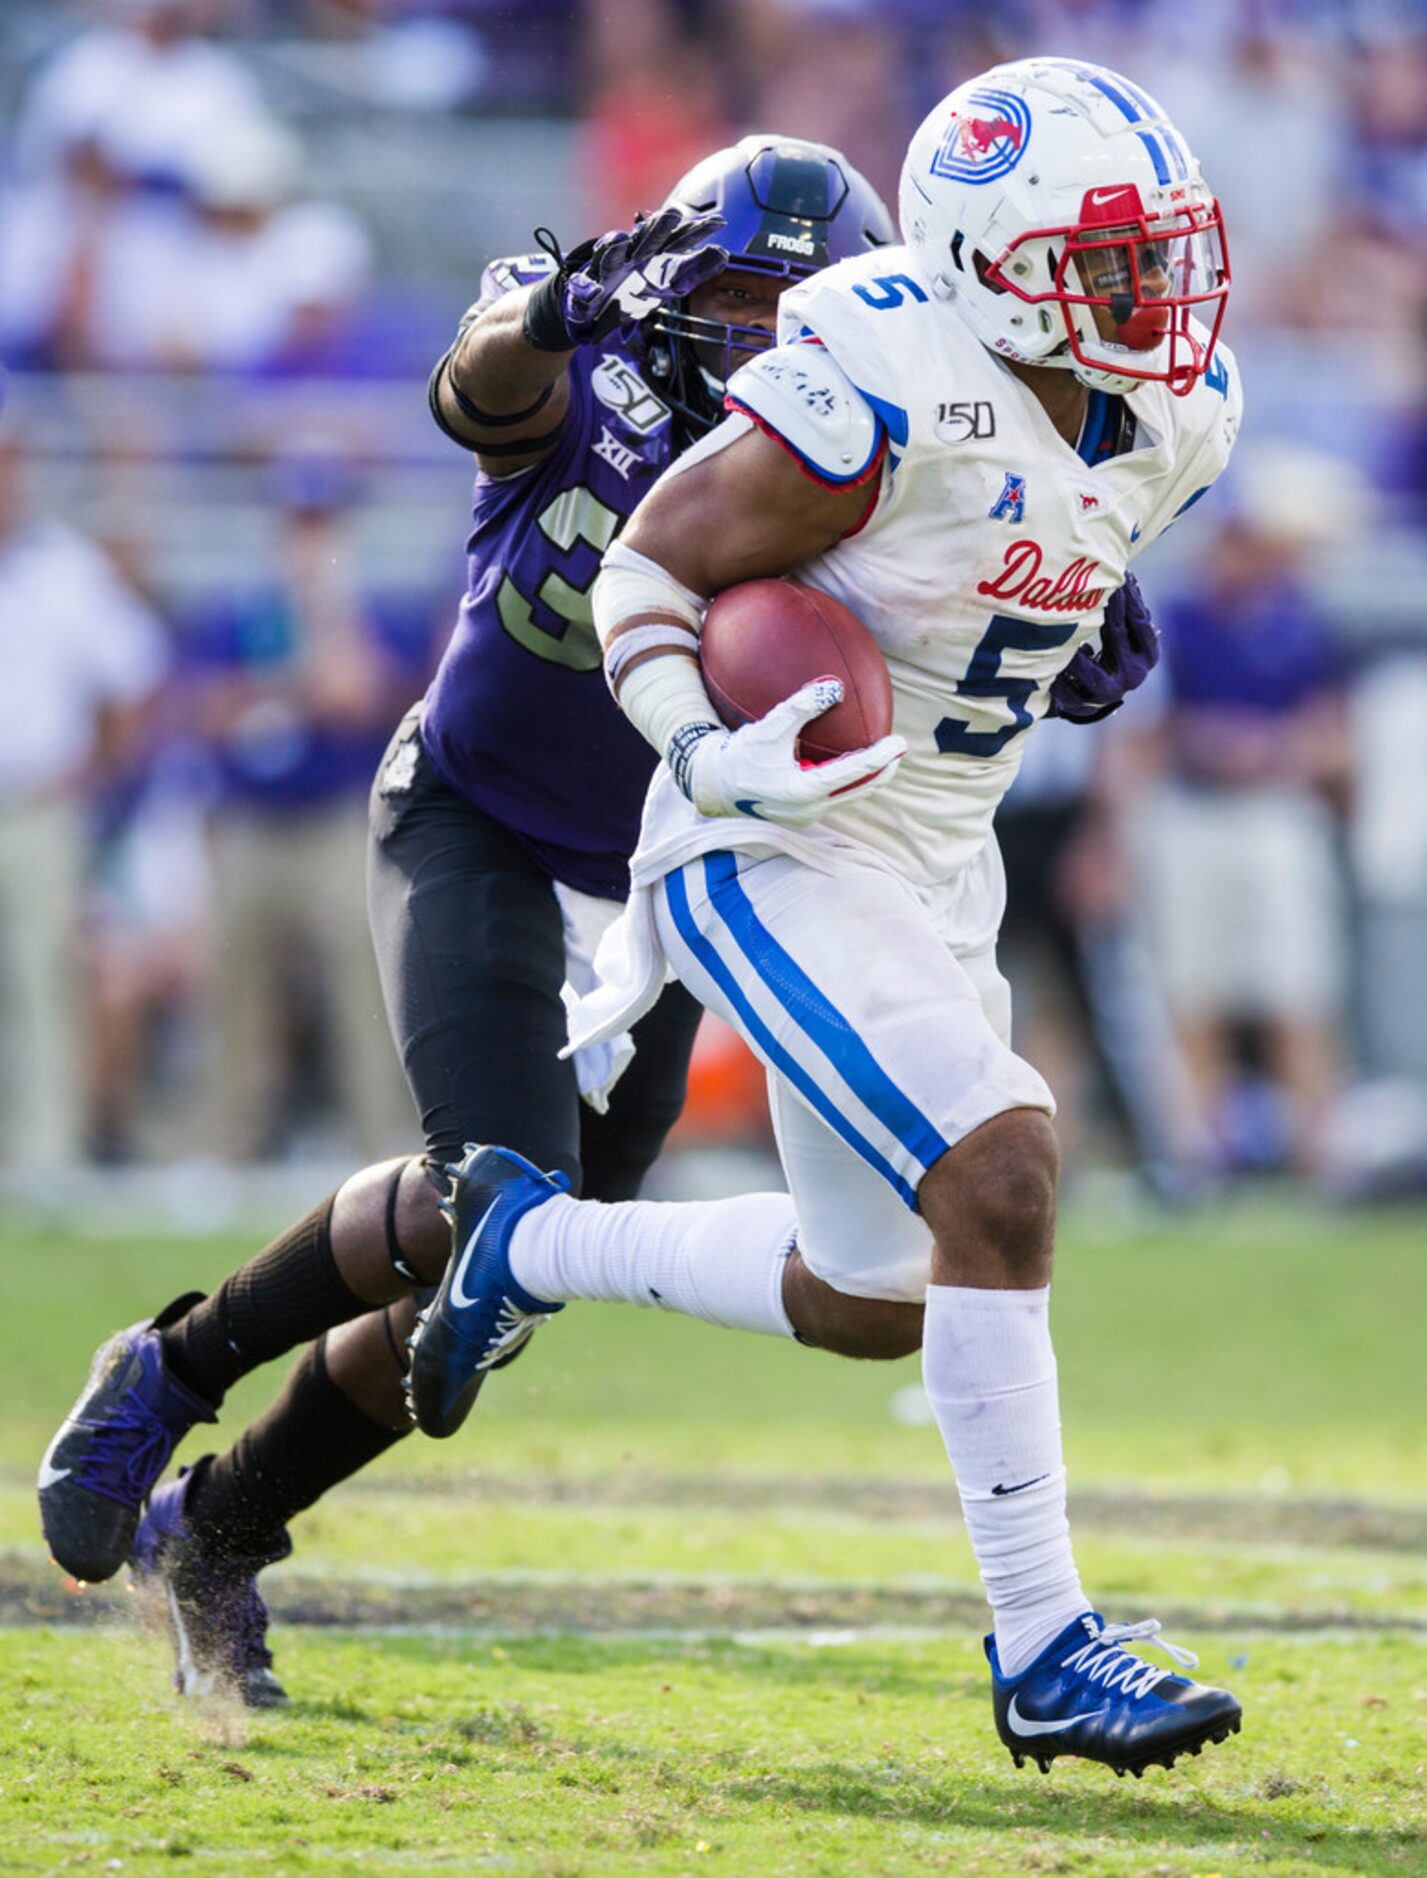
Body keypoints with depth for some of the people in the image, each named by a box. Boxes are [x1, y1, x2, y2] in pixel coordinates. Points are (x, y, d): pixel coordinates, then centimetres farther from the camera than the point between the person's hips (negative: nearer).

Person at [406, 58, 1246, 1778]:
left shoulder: (1169, 423, -1)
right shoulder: (886, 400, -24)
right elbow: (651, 567, -16)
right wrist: (710, 756, -30)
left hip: (934, 864, 9)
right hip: (775, 861, -9)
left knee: (878, 1301, 14)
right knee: (1001, 1171, -21)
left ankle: (534, 1244, 36)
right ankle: (1045, 1654, -15)